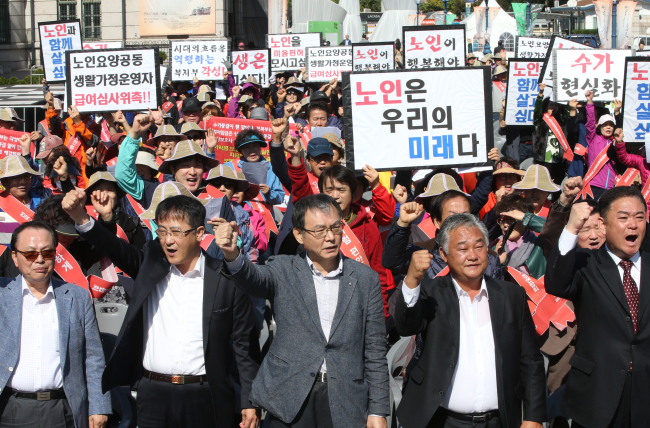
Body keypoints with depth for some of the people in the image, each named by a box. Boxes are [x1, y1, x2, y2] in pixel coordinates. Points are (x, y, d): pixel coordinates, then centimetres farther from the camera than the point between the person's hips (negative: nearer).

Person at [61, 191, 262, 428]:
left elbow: (245, 344, 0)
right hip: (154, 397, 2)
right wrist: (82, 218, -33)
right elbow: (116, 248, -15)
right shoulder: (150, 264, 3)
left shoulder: (226, 279, -2)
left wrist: (250, 402, -1)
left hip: (206, 399, -1)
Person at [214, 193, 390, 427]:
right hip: (291, 402, -1)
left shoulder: (365, 278, 4)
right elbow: (254, 279, -21)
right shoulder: (284, 270, 2)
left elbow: (375, 351, 5)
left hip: (346, 405, 1)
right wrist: (232, 255, -43)